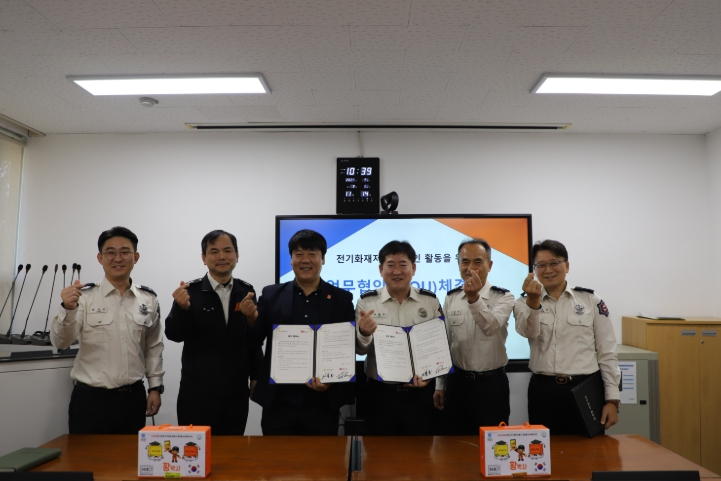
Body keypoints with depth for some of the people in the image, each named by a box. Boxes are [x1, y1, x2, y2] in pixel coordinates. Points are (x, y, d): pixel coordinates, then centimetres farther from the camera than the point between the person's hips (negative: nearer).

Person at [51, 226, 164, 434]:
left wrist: (155, 387, 8)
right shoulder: (84, 295, -6)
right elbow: (60, 342, -13)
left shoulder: (149, 299, 3)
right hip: (90, 399, -2)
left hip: (133, 398, 3)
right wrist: (68, 309, -30)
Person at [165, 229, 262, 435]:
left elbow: (254, 338, 8)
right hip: (197, 393, -2)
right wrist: (182, 307, -29)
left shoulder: (246, 291, 2)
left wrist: (256, 377, 11)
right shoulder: (190, 291, -7)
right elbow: (174, 334, -10)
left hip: (236, 393, 3)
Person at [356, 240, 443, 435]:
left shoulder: (431, 300, -1)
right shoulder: (366, 302, -3)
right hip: (380, 393, 0)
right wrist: (364, 334, -24)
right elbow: (359, 350, -3)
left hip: (421, 393, 1)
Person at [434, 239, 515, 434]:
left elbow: (491, 327, -27)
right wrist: (439, 385, 9)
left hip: (492, 383, -3)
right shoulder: (451, 298, 3)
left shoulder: (503, 297, -7)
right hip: (457, 382, 3)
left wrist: (474, 298, -43)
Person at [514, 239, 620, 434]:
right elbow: (528, 331, -19)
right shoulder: (525, 303, 3)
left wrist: (612, 400, -1)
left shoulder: (591, 301, 3)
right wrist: (533, 301, -37)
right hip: (543, 391, 0)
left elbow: (607, 353, 3)